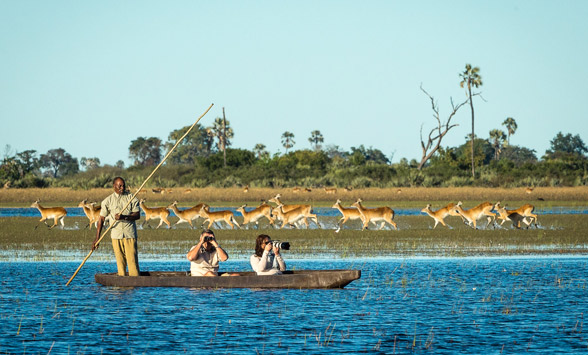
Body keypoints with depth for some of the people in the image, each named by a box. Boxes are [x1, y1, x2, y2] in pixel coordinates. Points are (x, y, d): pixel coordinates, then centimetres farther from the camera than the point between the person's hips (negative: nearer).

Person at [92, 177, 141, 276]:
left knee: (132, 259, -8)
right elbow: (101, 219, 5)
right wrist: (97, 238, 0)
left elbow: (137, 215, -2)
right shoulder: (107, 201, 6)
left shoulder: (131, 198, 4)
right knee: (120, 261, 2)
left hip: (130, 234, -1)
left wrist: (124, 217, -20)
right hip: (116, 234, 1)